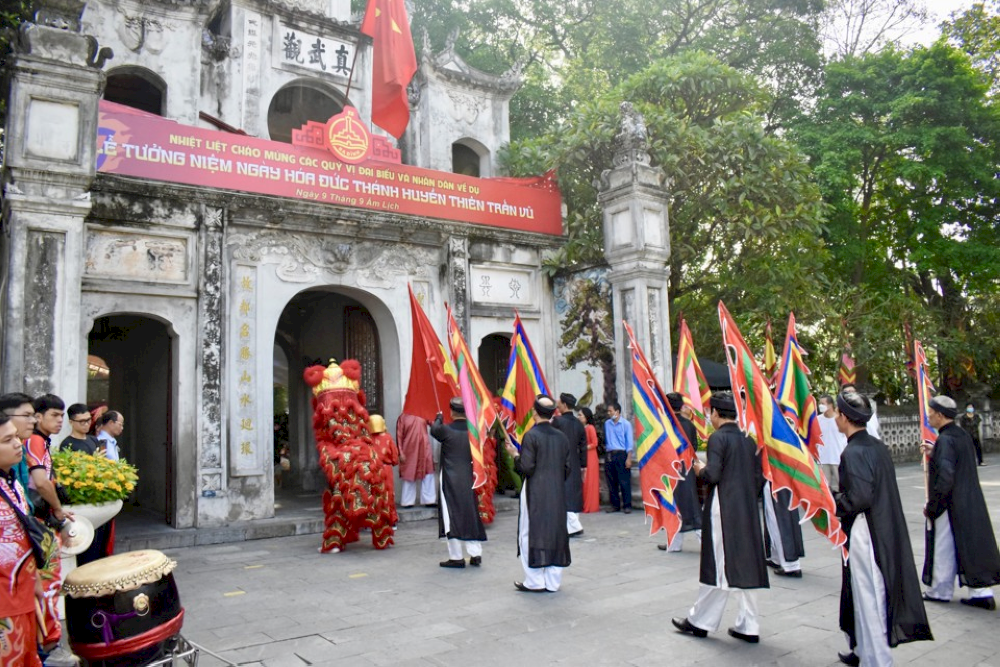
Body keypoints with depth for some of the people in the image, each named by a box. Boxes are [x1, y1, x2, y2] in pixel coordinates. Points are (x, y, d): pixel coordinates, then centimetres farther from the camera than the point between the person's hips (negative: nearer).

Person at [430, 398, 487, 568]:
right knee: (470, 515, 13)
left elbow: (434, 430, 10)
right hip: (469, 480, 4)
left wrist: (439, 418, 25)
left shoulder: (446, 430, -13)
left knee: (452, 517, 2)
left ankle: (456, 557, 6)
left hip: (450, 481, -4)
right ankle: (475, 554, 15)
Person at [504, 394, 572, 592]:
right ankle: (553, 582, 18)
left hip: (535, 495, -5)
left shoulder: (531, 436, -13)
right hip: (557, 494, 6)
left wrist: (515, 454, 0)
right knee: (555, 535, 11)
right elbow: (569, 467, 9)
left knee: (531, 535, 5)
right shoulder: (562, 437, 5)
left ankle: (535, 582, 8)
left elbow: (526, 467, -17)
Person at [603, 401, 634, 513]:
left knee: (624, 481, -4)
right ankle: (615, 504, 15)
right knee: (611, 481, 7)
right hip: (609, 455, 5)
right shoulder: (607, 424, 11)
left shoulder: (626, 424, -2)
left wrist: (629, 458, -9)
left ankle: (627, 505, 3)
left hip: (621, 454, -4)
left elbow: (629, 442, -3)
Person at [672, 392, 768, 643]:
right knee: (745, 565, 10)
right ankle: (748, 626, 16)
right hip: (747, 509, 7)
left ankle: (700, 621, 13)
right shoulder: (748, 439, 9)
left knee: (720, 566, 0)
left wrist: (700, 469, 0)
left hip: (723, 510, -7)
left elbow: (713, 474, -20)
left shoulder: (717, 438, -12)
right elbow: (759, 478, 9)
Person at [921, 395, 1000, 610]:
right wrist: (934, 454, 15)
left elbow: (945, 476, -27)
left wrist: (931, 506, -19)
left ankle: (940, 591, 18)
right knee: (970, 544, 14)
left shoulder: (945, 440, -21)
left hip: (951, 505, -8)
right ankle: (981, 592, 17)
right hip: (971, 502, 8)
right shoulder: (964, 435, 6)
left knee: (944, 548, 5)